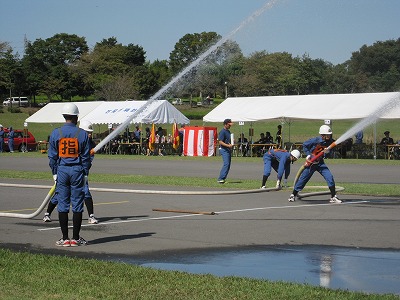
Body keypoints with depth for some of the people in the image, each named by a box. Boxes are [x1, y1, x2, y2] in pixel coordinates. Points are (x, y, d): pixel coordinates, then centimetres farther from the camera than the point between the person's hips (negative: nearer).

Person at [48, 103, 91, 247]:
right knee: (77, 205, 4)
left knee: (62, 205, 5)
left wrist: (54, 173, 10)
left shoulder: (56, 133, 0)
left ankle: (65, 238, 6)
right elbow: (86, 157, 0)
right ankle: (76, 238, 4)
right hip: (77, 170, -1)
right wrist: (85, 174, 7)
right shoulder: (82, 134, -3)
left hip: (61, 170, 1)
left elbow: (52, 156, 2)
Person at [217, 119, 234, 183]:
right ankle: (220, 178, -19)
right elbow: (220, 142, -17)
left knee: (228, 165, 7)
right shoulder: (222, 132, -11)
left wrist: (232, 143, 8)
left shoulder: (228, 131, 17)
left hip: (228, 150, 10)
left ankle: (223, 178, 11)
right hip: (224, 150, -10)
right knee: (226, 164, -18)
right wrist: (228, 145, -24)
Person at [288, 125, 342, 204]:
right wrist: (308, 154, -13)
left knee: (330, 177, -11)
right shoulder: (316, 140, -21)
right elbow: (304, 145, -7)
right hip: (311, 162, -4)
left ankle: (333, 197, -3)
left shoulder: (329, 142, -8)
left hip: (320, 163, 4)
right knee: (303, 179, 2)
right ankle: (293, 195, 19)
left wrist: (327, 151, -20)